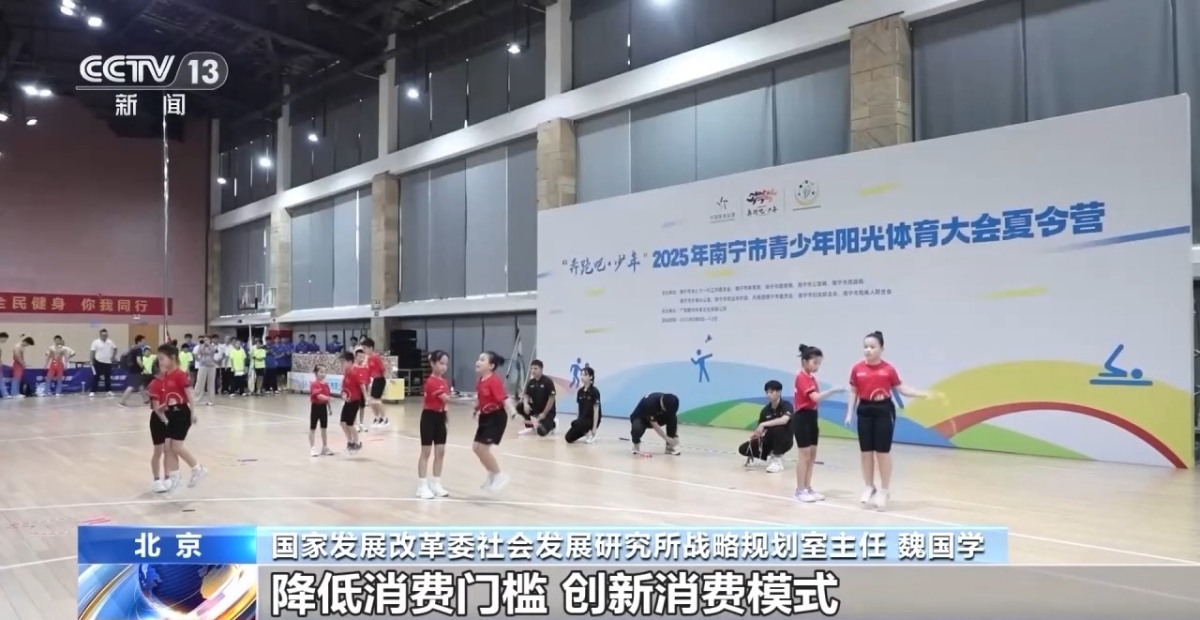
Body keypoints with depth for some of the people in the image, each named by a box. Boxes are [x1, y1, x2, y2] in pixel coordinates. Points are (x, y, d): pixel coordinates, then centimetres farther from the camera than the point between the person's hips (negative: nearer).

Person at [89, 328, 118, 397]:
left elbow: (115, 349, 20)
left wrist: (113, 357, 14)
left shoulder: (110, 342, 5)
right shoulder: (96, 342, -7)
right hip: (98, 362, -4)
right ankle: (93, 391, 1)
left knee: (108, 377, 9)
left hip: (108, 362, 4)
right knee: (96, 377, -3)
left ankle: (108, 390, 19)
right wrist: (92, 361, -10)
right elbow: (93, 352, -7)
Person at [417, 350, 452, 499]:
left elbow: (445, 400, 7)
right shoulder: (431, 382, -18)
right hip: (429, 417, -8)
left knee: (440, 452, 10)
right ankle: (422, 486, 6)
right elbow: (446, 398, -26)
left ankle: (436, 484, 19)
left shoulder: (444, 381, 10)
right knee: (426, 452, -1)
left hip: (440, 417, 8)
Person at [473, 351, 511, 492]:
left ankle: (499, 475, 8)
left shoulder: (495, 381, -21)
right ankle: (492, 474, 28)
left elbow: (504, 398, -29)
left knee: (482, 448, -11)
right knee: (476, 447, 10)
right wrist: (477, 410, 29)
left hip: (496, 418, -9)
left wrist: (513, 411, -43)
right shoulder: (481, 380, 5)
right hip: (485, 417, 9)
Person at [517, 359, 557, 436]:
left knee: (541, 431, -25)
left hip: (548, 411, -5)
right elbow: (526, 395, 2)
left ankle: (552, 424, 11)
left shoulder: (548, 381, -17)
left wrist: (544, 414, -18)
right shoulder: (530, 382, 0)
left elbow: (551, 399, -18)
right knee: (520, 407, -18)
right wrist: (525, 403, -23)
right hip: (535, 408, 6)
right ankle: (531, 426, 2)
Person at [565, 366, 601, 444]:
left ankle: (589, 434, -10)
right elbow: (580, 409, 12)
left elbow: (596, 410, -16)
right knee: (569, 438, -6)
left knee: (575, 424, -36)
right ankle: (586, 432, 17)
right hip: (582, 419, 7)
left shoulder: (594, 391, -13)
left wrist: (594, 428, -19)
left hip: (591, 420, -7)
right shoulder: (580, 391, 6)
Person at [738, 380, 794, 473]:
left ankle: (777, 460, -21)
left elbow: (784, 420, -37)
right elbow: (760, 430, 1)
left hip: (784, 441, -5)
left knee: (777, 428, -39)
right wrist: (756, 434, -23)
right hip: (769, 440, 5)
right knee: (743, 449, -11)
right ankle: (771, 456, 8)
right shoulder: (765, 410, 0)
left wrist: (763, 424, -36)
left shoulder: (786, 405, -15)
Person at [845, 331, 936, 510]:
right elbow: (853, 392, 6)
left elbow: (901, 388, 2)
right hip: (865, 411, 2)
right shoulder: (857, 369, -1)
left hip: (884, 410, -2)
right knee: (866, 451, 9)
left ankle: (884, 490, 15)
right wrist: (849, 413, 3)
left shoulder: (888, 369, -6)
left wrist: (923, 394, -8)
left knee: (883, 452, 1)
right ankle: (869, 487, 26)